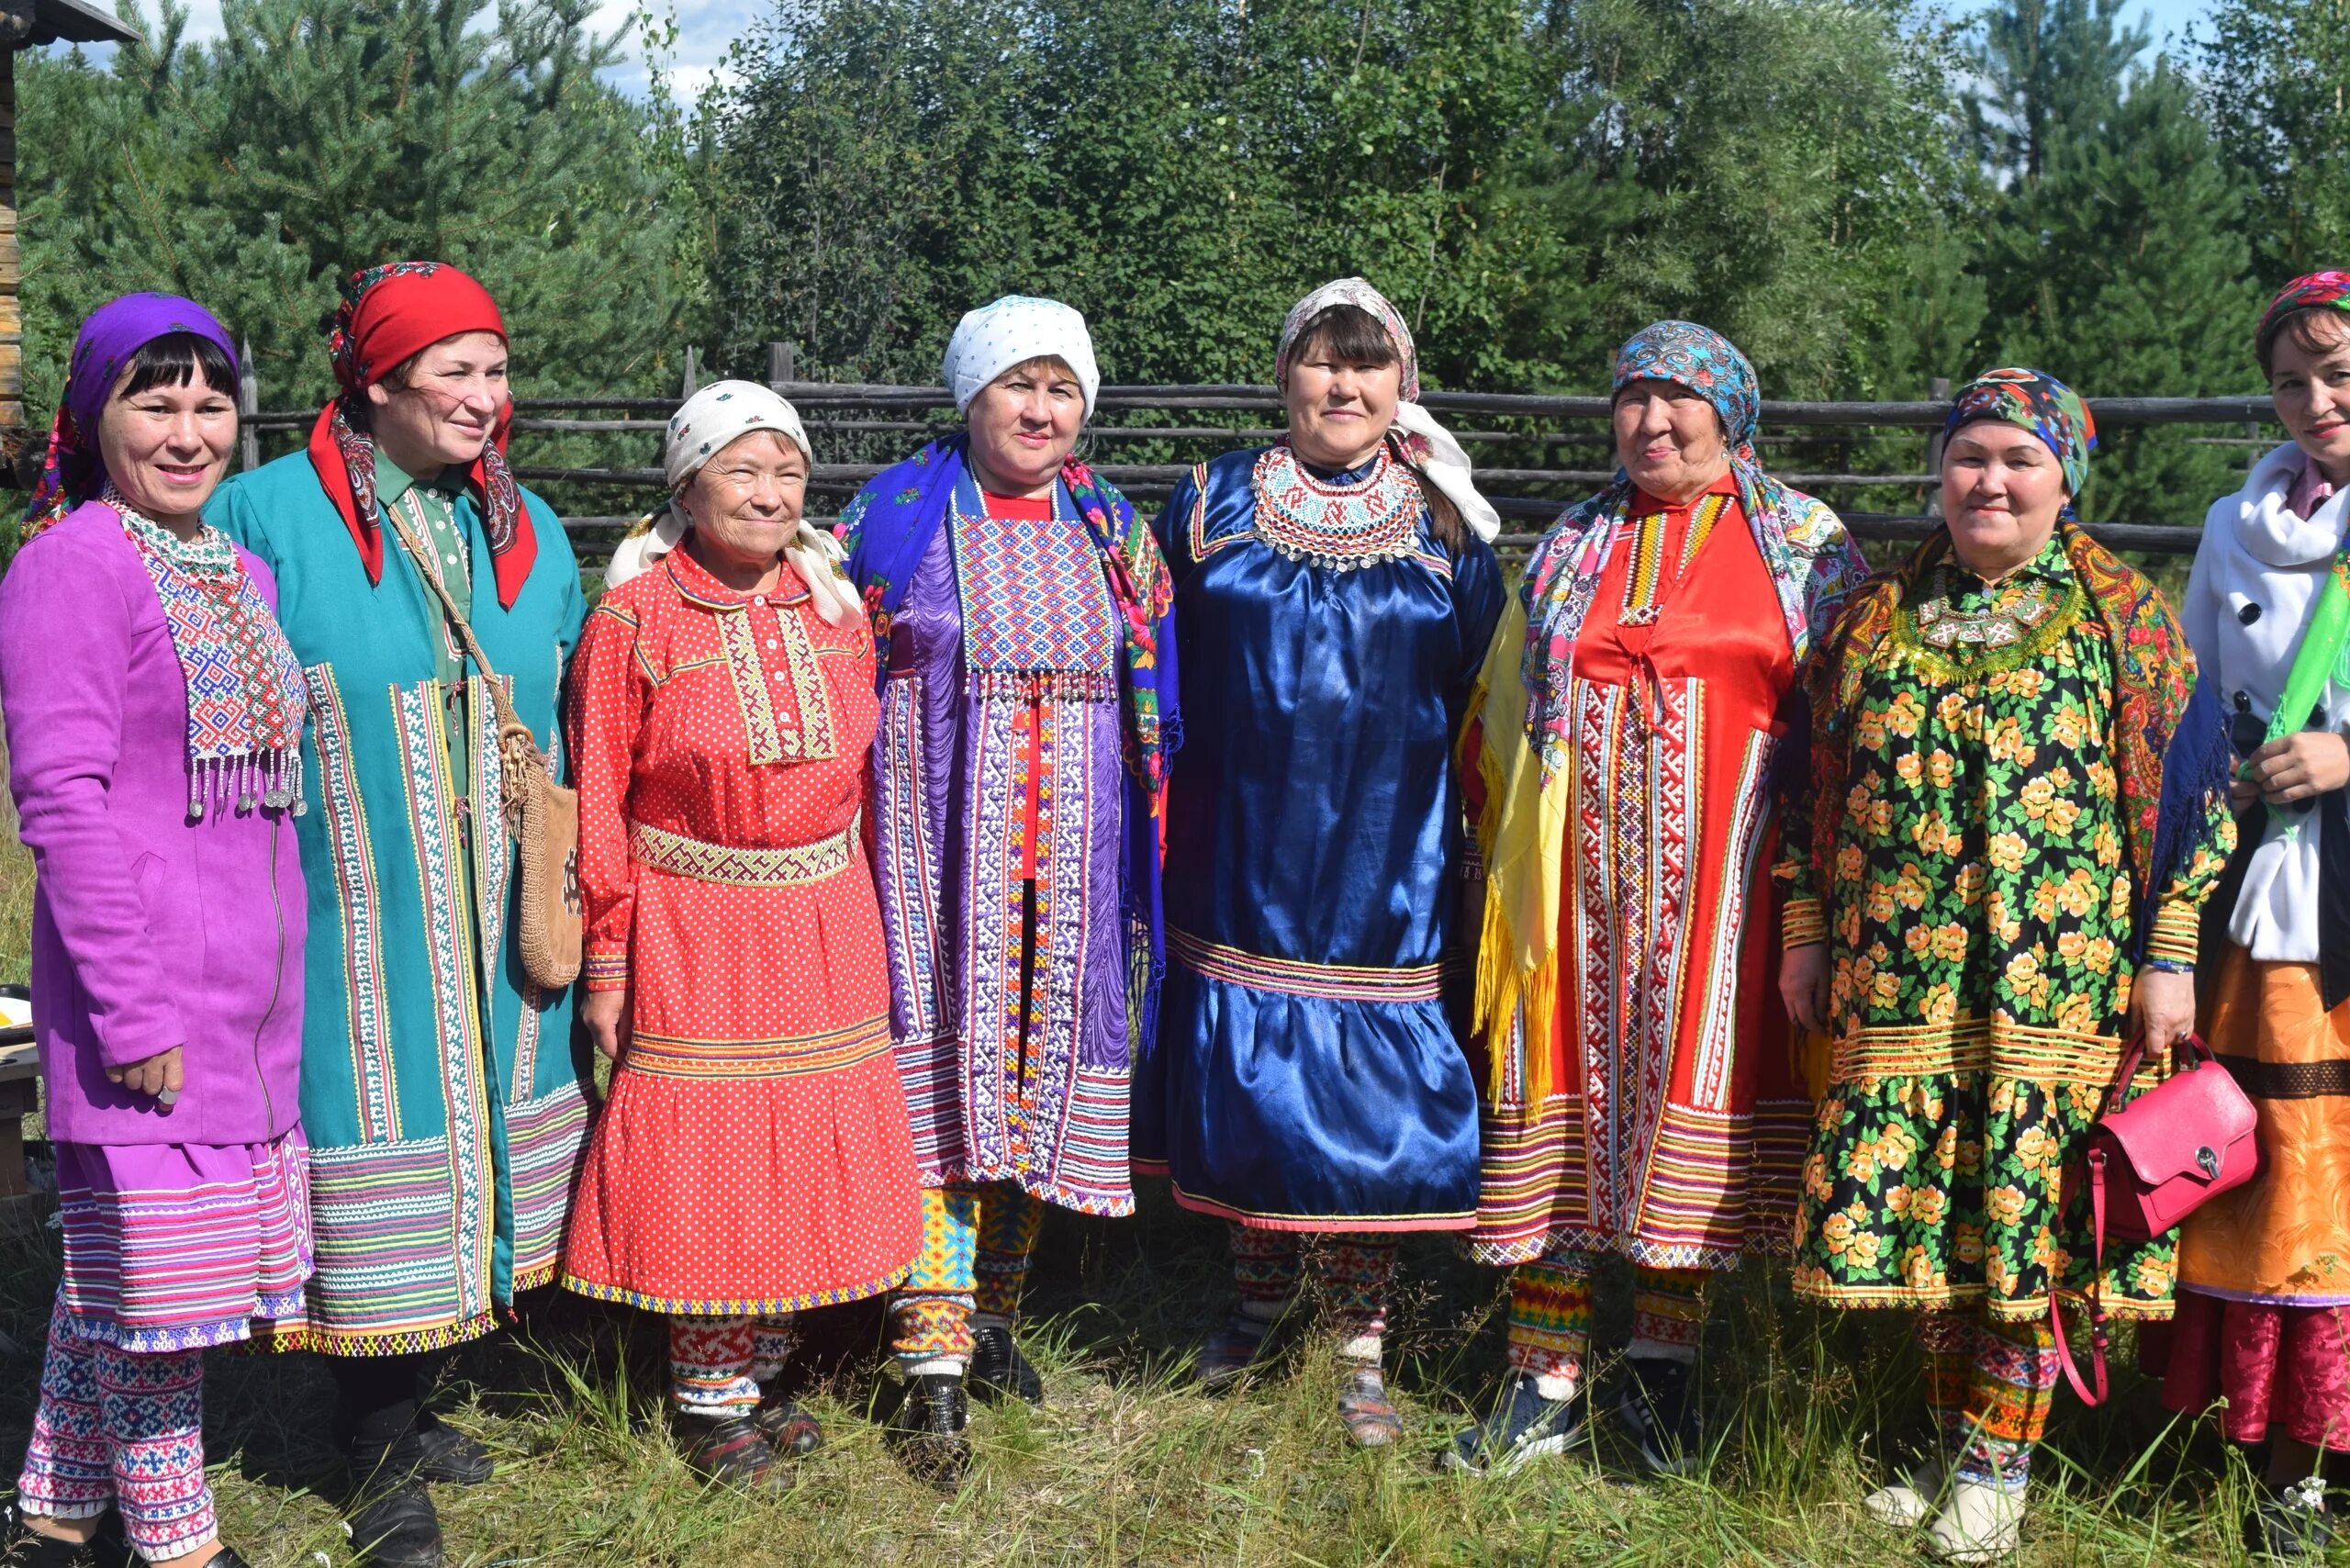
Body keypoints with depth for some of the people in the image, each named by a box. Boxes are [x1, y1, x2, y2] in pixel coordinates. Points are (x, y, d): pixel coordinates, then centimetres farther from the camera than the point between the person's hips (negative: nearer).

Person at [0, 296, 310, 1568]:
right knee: (152, 1267, 3)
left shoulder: (242, 570, 14)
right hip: (147, 993, -8)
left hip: (249, 996, 8)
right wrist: (129, 1007, -18)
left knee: (120, 1270, 17)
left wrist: (281, 977, 16)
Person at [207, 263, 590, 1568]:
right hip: (355, 917, -5)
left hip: (496, 922, 6)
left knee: (477, 1135, 13)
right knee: (377, 1154, 1)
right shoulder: (269, 517, -8)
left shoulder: (525, 529, 9)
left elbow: (572, 706, 18)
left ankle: (407, 1404, 34)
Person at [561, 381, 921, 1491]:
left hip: (825, 930, 5)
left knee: (805, 1148, 11)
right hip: (693, 932, -5)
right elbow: (599, 806, -8)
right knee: (704, 1159, 3)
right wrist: (607, 965, -8)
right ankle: (709, 1401, 19)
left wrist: (860, 916, 11)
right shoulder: (634, 618, -8)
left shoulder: (835, 606, 5)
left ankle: (759, 1369, 29)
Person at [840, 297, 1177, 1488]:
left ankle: (994, 1312, 28)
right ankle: (933, 1368, -2)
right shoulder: (896, 518, 1)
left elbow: (1159, 701, 16)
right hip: (939, 848, -3)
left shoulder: (1114, 532, 11)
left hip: (1073, 857, 3)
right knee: (938, 1079, -7)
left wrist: (1152, 848, 13)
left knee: (1038, 1077, 9)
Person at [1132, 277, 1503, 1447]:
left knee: (1370, 1082, 3)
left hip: (1386, 857, -1)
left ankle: (1360, 1338, 19)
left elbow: (1492, 681, -3)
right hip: (1242, 849, 1)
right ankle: (1260, 1282, 34)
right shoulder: (1212, 503, 5)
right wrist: (1161, 822, 2)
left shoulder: (1442, 517, 4)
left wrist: (1474, 528, -11)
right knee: (1243, 1065, 8)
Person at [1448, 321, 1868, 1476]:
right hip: (1578, 877, 2)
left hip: (1718, 880, -2)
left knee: (1690, 1077, 0)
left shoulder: (1806, 544, 8)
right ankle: (1547, 1381, 9)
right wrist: (1511, 861, 11)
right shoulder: (1571, 549, 14)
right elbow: (1503, 720, 17)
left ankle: (1663, 1368, 16)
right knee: (1564, 1088, 1)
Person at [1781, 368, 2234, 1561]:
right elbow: (1814, 782, 14)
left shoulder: (2121, 616, 2)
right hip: (1901, 981, 3)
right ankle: (1953, 1440, 24)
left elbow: (2187, 785, 0)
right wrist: (1804, 932, 11)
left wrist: (2171, 955, -6)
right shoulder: (1874, 618, 10)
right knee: (1918, 1205, 6)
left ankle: (1997, 1466, 14)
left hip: (2059, 984, -3)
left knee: (2031, 1206, 0)